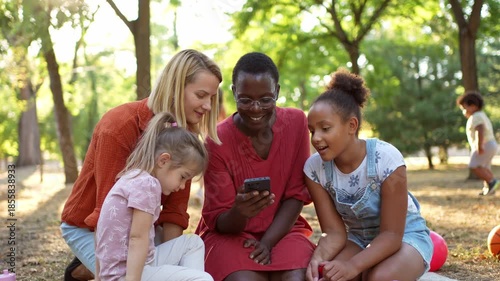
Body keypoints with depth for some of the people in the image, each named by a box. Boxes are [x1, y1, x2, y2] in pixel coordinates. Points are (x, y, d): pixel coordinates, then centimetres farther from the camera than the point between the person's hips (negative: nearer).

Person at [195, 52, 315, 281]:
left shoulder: (296, 122, -7)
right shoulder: (218, 140, -13)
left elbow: (296, 194, -4)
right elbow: (219, 221, -10)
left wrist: (267, 242, -15)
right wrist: (238, 213, -33)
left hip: (281, 230, 2)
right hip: (230, 233, -2)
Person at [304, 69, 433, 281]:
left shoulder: (386, 158, -29)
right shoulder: (314, 167, -17)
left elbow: (391, 234, -26)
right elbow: (333, 231, -14)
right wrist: (318, 258, -38)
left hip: (405, 236, -3)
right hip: (358, 239, 3)